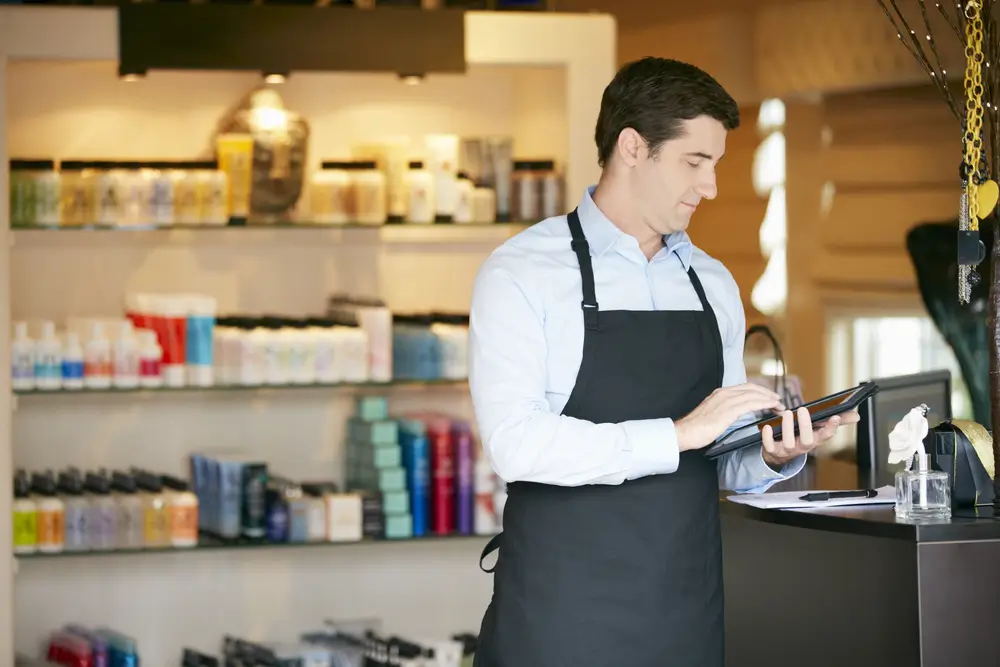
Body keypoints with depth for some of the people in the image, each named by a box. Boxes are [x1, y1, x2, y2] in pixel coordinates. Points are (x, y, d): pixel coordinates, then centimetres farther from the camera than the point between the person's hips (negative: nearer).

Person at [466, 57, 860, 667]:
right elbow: (515, 443, -18)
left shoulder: (714, 285, 12)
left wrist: (775, 457, -7)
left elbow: (724, 462, 15)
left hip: (686, 612, 5)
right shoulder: (522, 273, -6)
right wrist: (678, 434, -20)